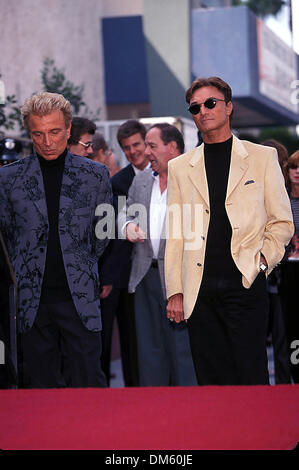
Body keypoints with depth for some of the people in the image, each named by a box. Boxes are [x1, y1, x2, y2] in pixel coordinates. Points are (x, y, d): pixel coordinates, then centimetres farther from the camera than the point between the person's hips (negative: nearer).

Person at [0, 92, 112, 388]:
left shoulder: (95, 175, 4)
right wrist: (27, 270, 13)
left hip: (79, 298, -1)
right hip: (33, 302, 1)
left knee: (88, 384, -3)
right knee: (40, 387, 5)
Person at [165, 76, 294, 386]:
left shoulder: (262, 157, 9)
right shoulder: (179, 167, 14)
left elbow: (282, 222, 9)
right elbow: (175, 235, 11)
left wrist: (263, 259, -8)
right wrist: (175, 291, 4)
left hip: (245, 283, -2)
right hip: (199, 289, 2)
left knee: (251, 374, -6)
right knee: (211, 380, 4)